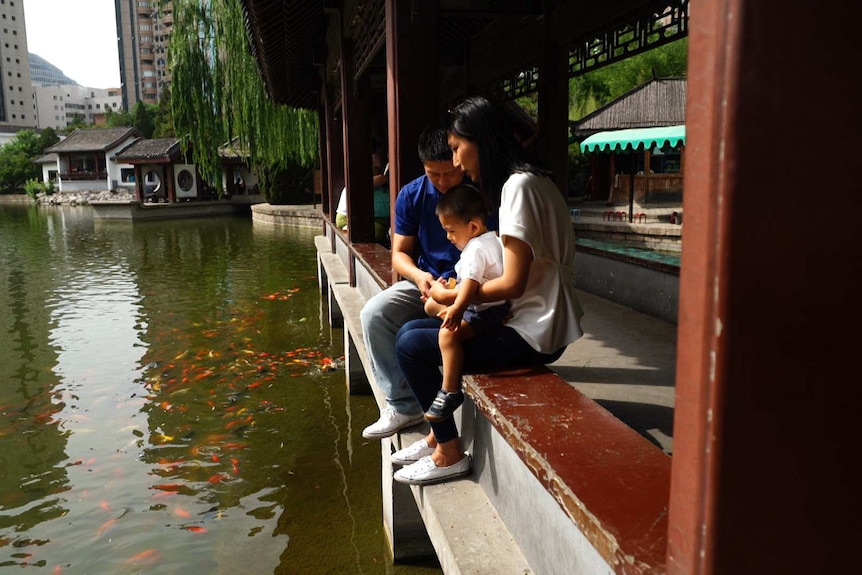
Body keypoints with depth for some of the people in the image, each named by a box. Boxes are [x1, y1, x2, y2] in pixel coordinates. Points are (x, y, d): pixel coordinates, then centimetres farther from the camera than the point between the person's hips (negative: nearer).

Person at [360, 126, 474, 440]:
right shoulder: (412, 195, 0)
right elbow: (400, 253, 4)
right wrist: (418, 276, -19)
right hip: (425, 281, 4)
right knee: (373, 314, -20)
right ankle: (403, 404, -10)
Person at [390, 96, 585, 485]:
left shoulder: (519, 185, -17)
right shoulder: (525, 181, 13)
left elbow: (513, 283, -21)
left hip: (534, 334, -10)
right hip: (529, 320, 10)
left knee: (411, 345, -13)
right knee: (410, 331, 8)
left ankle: (449, 453, 2)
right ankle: (438, 434, 19)